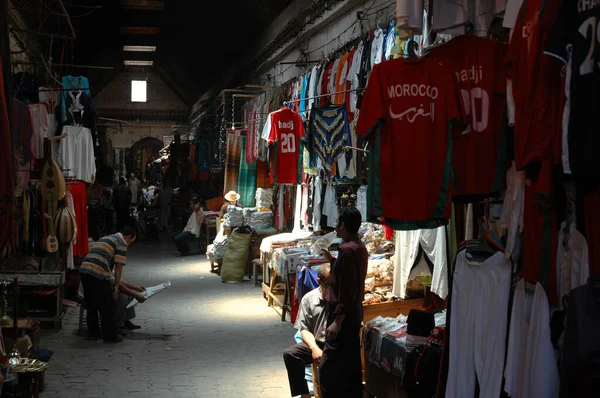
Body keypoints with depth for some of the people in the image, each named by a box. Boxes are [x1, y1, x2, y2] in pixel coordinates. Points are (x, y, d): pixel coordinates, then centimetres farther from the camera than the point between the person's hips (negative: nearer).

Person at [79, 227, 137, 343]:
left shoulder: (106, 238, 30)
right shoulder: (122, 243, 2)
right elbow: (118, 266, -6)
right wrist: (116, 286, -3)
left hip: (84, 269, 8)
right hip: (99, 274, -8)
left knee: (91, 305, 20)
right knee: (107, 307, 2)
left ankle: (93, 332, 29)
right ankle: (110, 336, 7)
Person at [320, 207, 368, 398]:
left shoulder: (347, 250, -20)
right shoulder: (360, 247, 9)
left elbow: (345, 289, -23)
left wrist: (337, 321, -22)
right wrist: (330, 258, 19)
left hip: (344, 314, -10)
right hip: (355, 312, 10)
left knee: (329, 367, -6)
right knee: (350, 361, 16)